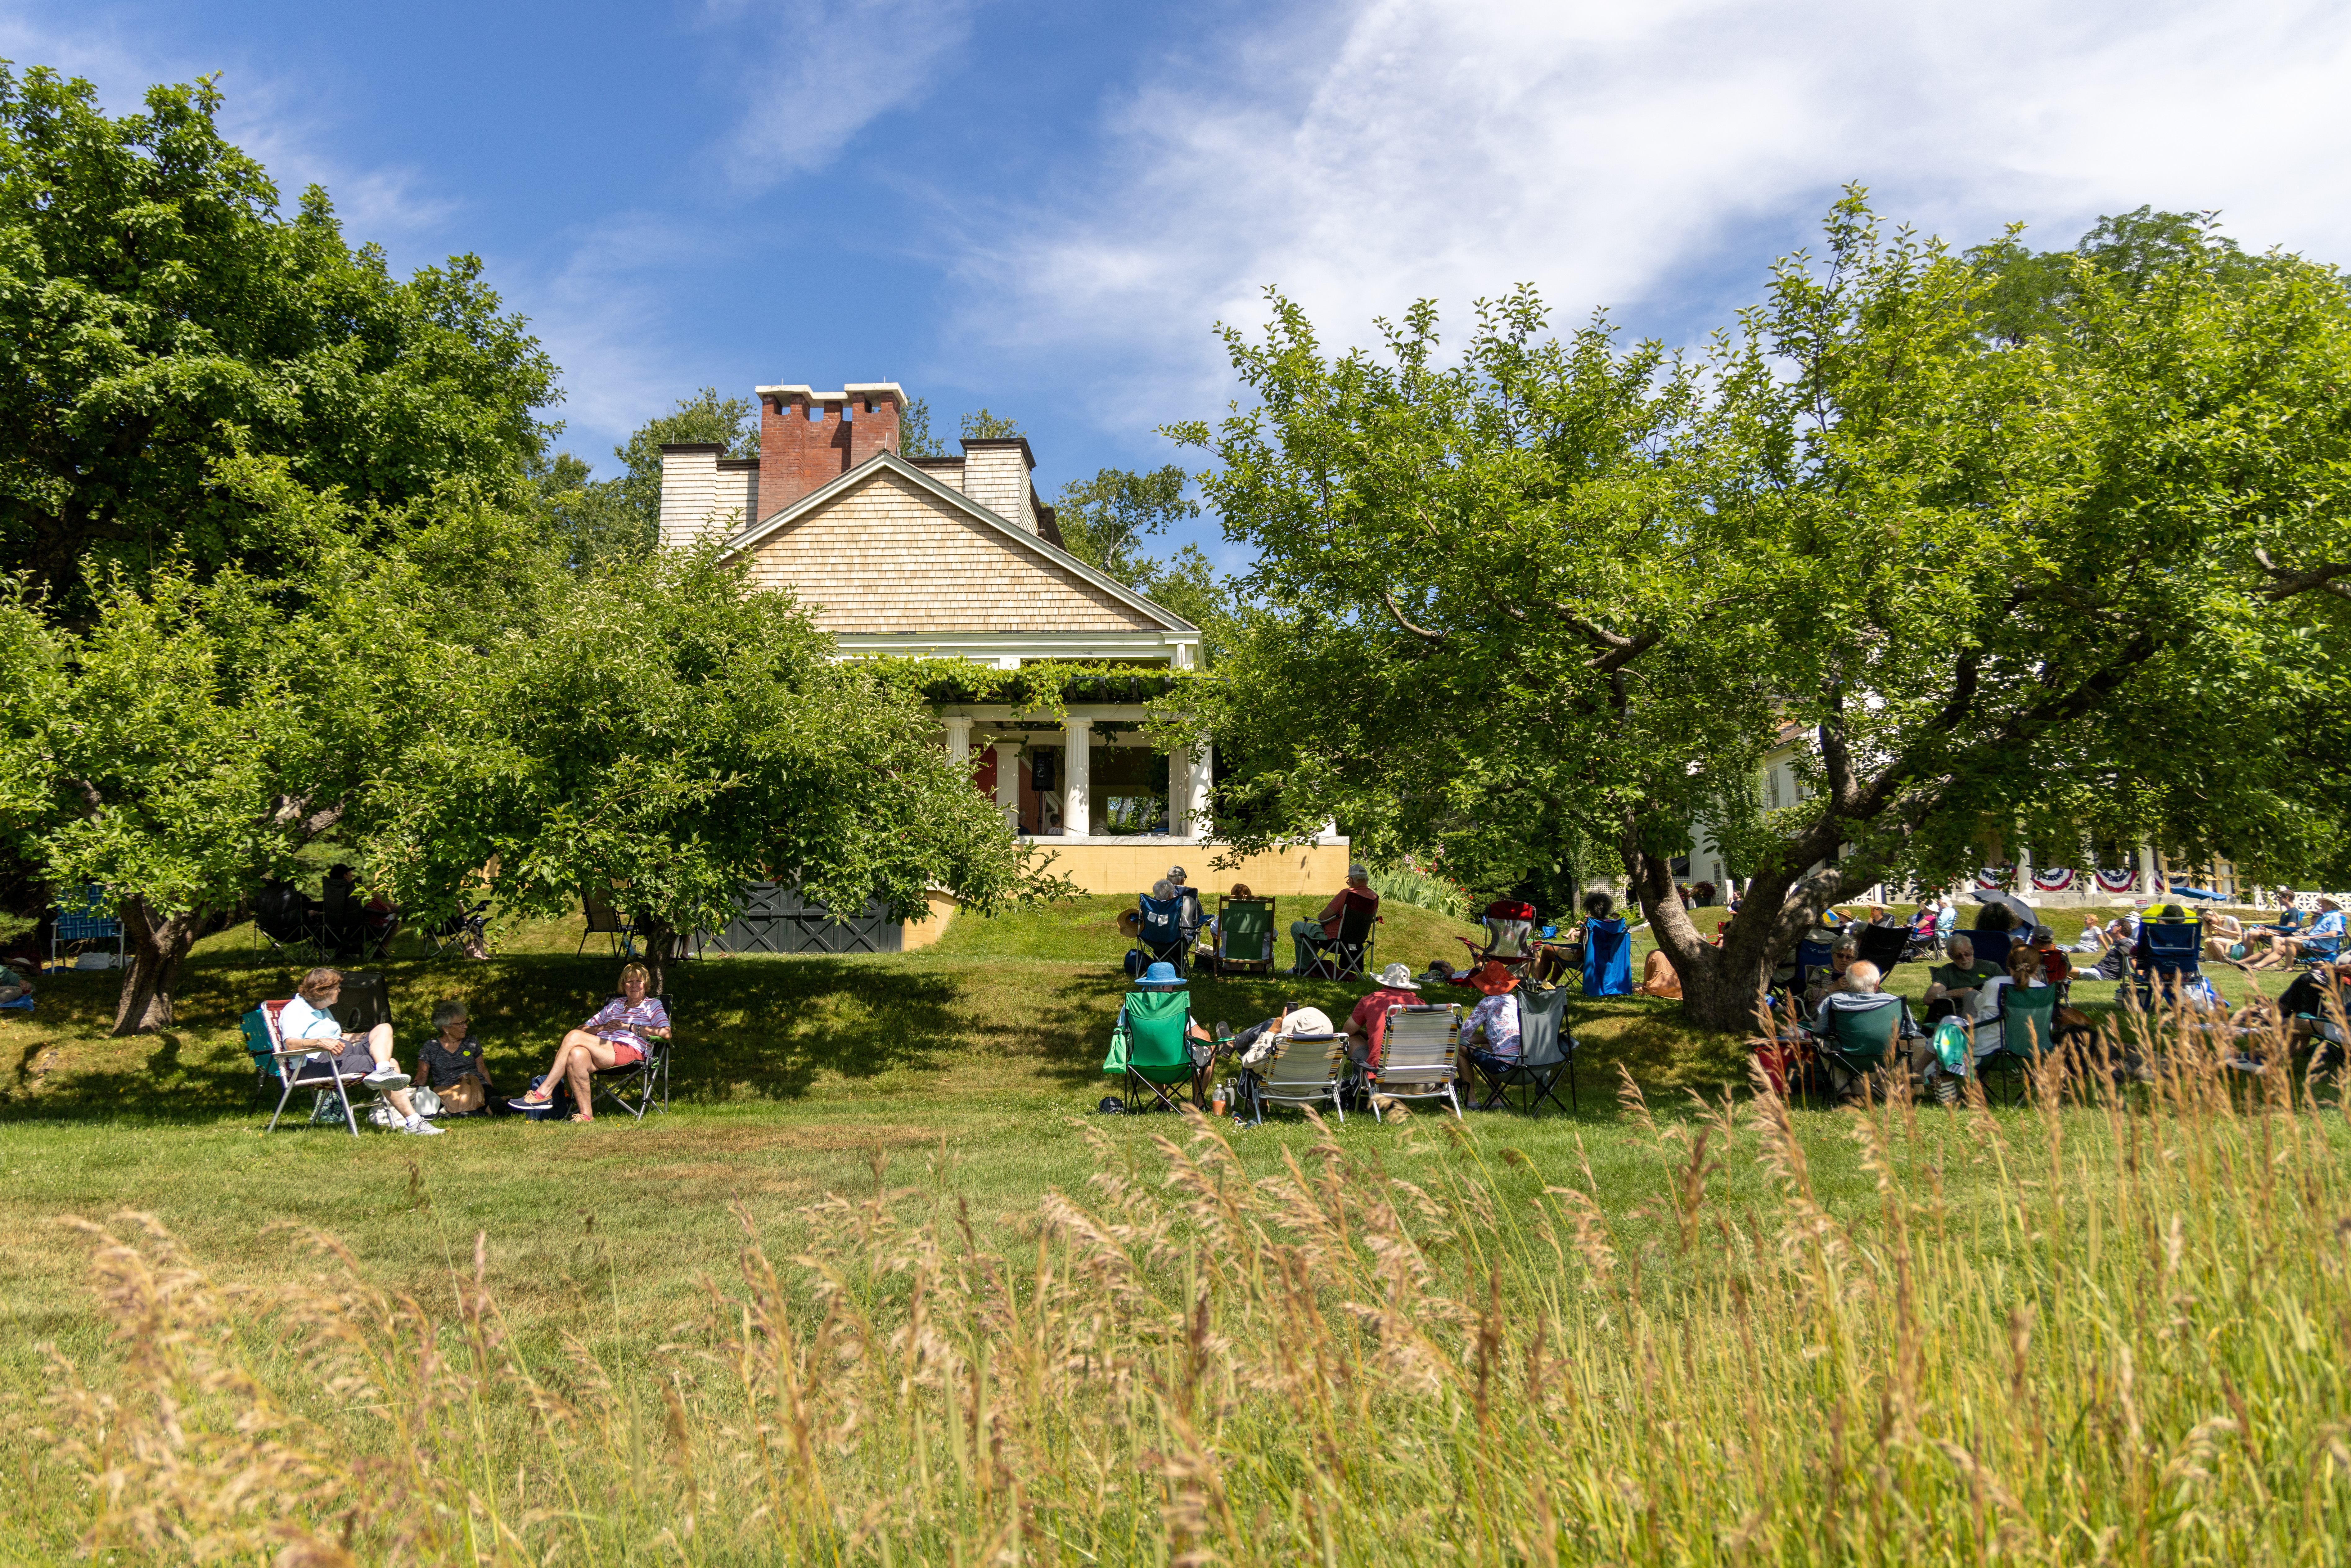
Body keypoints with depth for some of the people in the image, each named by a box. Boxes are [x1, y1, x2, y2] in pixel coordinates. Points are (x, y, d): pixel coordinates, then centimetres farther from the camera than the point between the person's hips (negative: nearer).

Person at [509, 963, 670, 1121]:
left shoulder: (653, 1005, 18)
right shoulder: (615, 1004, 34)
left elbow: (666, 1033, -2)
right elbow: (584, 1028, 27)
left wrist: (629, 1027, -3)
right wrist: (603, 1028, 5)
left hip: (630, 1051, -5)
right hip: (602, 1050, 5)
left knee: (574, 1036, -24)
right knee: (576, 1055, -33)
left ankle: (543, 1094, -22)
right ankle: (586, 1115, -32)